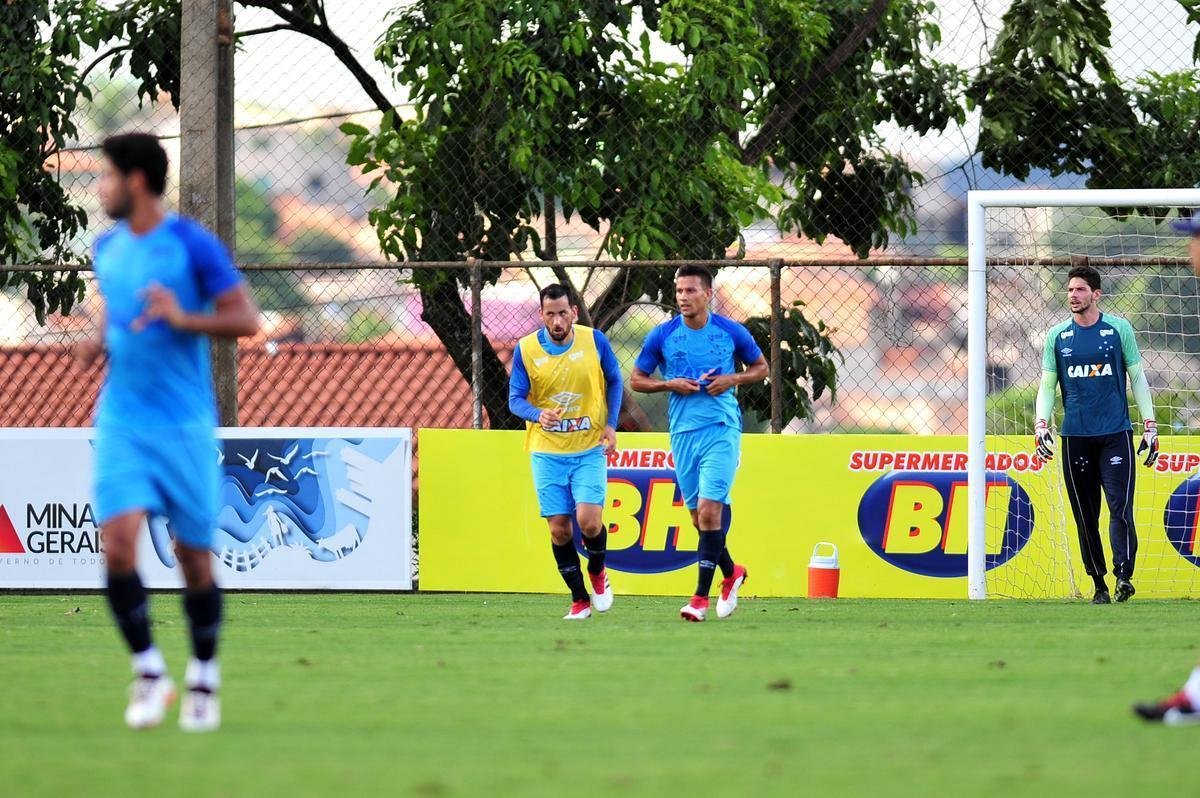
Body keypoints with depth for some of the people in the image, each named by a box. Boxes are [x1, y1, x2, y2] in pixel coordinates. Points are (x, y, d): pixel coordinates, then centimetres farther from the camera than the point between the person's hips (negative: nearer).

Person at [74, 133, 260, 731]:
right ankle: (148, 670, -1)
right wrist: (98, 342, 5)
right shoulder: (108, 249, 8)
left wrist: (183, 318, -24)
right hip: (121, 423, 4)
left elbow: (246, 320, -9)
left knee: (194, 554, 3)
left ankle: (204, 680, 21)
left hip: (184, 426, -4)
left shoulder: (193, 245, -9)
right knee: (118, 540, -14)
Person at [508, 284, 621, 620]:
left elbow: (614, 381, 9)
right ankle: (579, 599, 16)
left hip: (590, 449, -1)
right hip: (547, 452, 1)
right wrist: (539, 415, -25)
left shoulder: (594, 341, -5)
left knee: (589, 520, -15)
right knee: (559, 528, 0)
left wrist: (611, 424, -2)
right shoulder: (525, 349, -6)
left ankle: (597, 572, 18)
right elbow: (515, 398, -3)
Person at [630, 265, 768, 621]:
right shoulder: (662, 336, 2)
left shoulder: (731, 332, 0)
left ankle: (701, 597, -12)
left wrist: (732, 379, -7)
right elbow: (636, 379, 10)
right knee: (698, 516, 8)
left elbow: (761, 367, 13)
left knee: (709, 510, -14)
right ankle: (731, 573, 33)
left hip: (721, 430, -3)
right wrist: (670, 384, -8)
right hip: (683, 432, 3)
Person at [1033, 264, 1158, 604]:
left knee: (1120, 506, -14)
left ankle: (1124, 576, -20)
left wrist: (1149, 426, 2)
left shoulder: (1119, 329, 4)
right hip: (1075, 436, 2)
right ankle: (1099, 585, 9)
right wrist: (1041, 424, -4)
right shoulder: (1057, 336, 8)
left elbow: (1137, 377, 8)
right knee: (1085, 515, 3)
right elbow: (1047, 386, 11)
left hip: (1116, 434, -2)